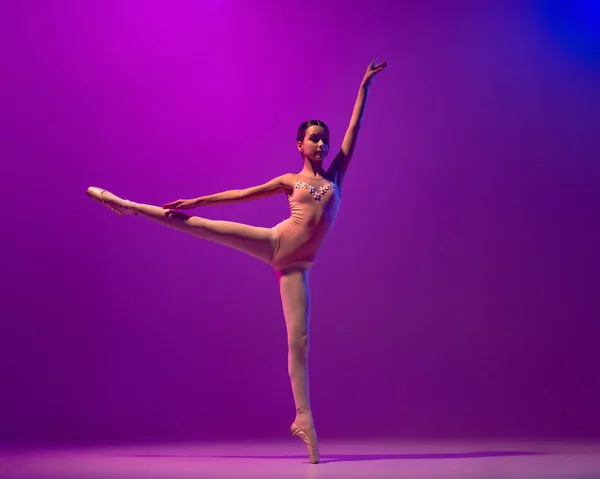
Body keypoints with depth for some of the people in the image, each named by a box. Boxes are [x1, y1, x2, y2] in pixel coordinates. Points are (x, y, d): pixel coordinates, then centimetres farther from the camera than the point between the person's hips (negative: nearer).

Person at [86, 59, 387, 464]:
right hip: (275, 243, 0)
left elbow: (355, 127, 13)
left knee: (299, 340, -5)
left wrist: (365, 85, 13)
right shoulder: (289, 181, 12)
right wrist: (196, 200, 9)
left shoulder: (336, 174, 14)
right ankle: (127, 205, 6)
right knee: (197, 225, -7)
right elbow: (240, 194, 12)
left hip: (296, 266, 0)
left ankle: (303, 419, -4)